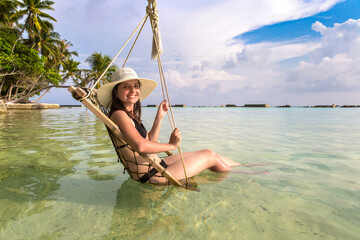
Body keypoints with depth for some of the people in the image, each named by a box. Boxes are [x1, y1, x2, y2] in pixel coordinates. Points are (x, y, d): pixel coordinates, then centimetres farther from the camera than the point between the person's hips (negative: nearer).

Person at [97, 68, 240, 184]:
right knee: (211, 158, 1)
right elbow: (141, 146, -32)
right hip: (150, 176, -9)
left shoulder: (131, 114, 11)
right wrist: (171, 145, -19)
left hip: (155, 166, 9)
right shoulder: (119, 114, -19)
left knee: (209, 152, 15)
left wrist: (159, 117, 6)